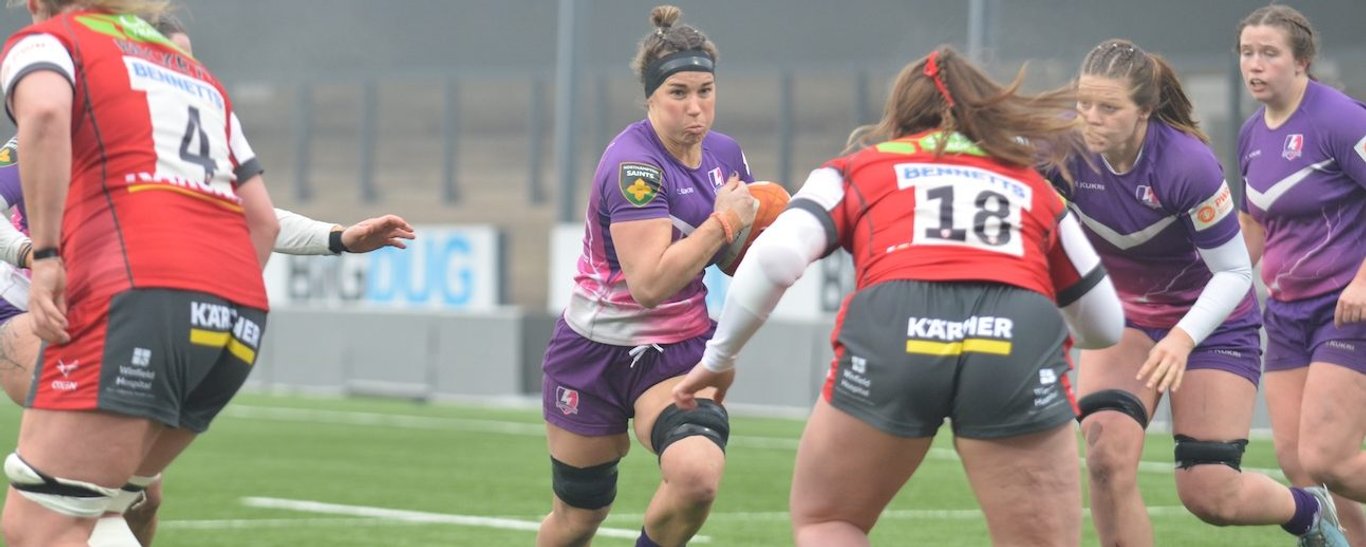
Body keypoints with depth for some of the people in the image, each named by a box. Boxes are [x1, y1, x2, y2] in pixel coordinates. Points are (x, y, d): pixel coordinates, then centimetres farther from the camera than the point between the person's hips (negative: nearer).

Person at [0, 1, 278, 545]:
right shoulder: (196, 73, 31)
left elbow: (45, 112, -14)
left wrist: (45, 255, -12)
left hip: (134, 294, -7)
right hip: (239, 319, 7)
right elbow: (262, 220, 24)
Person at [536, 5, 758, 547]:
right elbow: (651, 282, -31)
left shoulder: (725, 153, 0)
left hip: (679, 350, 4)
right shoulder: (633, 166, -22)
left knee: (697, 477, -26)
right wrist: (724, 222, -25)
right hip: (596, 352, -4)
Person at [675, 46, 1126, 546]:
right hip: (1021, 339, 1)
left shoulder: (857, 170, 27)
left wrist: (720, 357, 21)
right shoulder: (1032, 185, 32)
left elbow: (775, 256, 9)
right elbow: (1105, 325, 38)